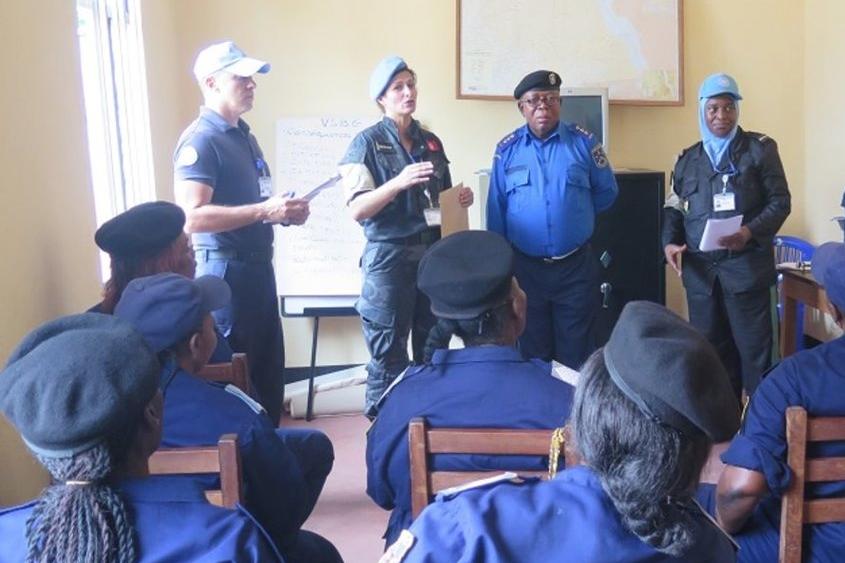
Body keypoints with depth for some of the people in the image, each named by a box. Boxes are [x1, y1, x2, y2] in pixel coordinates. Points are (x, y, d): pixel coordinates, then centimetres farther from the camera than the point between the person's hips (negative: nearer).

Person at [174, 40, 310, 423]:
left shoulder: (244, 136, 16)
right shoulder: (201, 140, -14)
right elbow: (192, 217, -25)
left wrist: (284, 212, 7)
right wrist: (265, 211, -25)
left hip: (258, 266, 10)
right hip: (225, 270, -9)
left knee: (269, 368, 16)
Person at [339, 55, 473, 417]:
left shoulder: (431, 142, 14)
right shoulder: (368, 142, -2)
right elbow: (357, 210, -10)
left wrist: (461, 199, 2)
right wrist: (399, 182, -22)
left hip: (434, 254, 5)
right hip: (390, 256, -5)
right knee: (388, 358, -2)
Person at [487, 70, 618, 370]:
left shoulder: (583, 142, -3)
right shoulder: (507, 149, -1)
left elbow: (607, 192, 8)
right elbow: (496, 211, 3)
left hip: (576, 267, 0)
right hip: (525, 267, 1)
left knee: (576, 356, 10)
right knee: (533, 354, 14)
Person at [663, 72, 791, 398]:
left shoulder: (760, 148, 2)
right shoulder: (688, 159, 14)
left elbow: (780, 201, -2)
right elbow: (674, 208, 18)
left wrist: (751, 232, -19)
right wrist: (670, 242, -1)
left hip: (747, 267, -4)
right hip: (700, 270, 4)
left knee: (755, 350, 0)